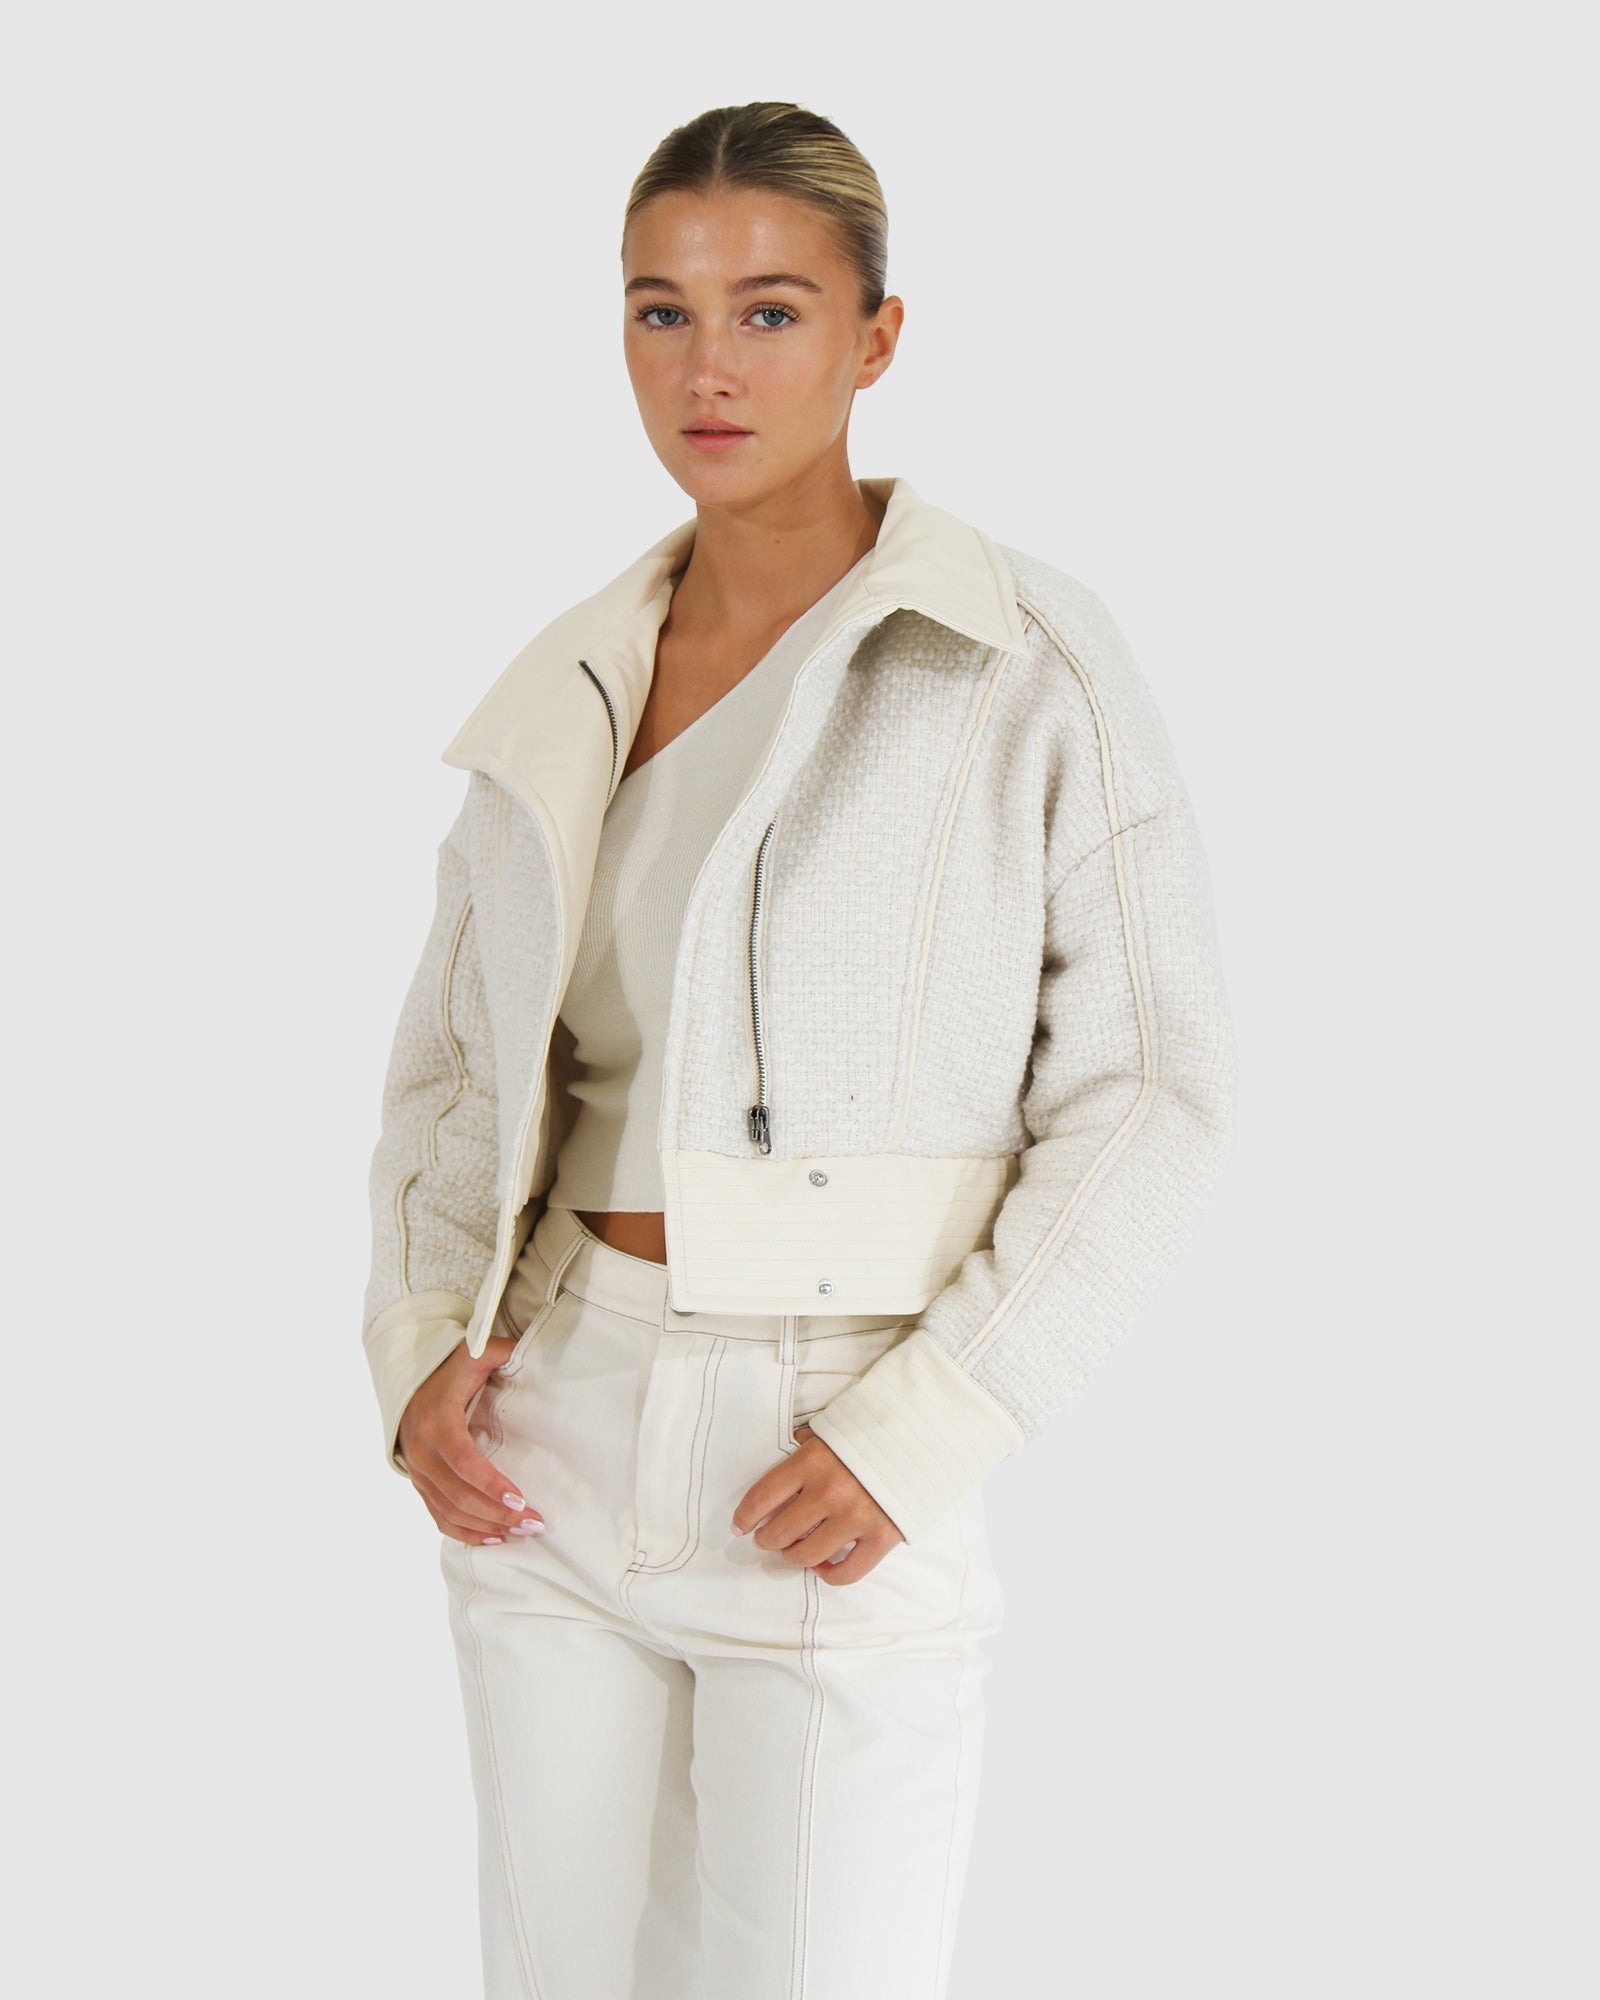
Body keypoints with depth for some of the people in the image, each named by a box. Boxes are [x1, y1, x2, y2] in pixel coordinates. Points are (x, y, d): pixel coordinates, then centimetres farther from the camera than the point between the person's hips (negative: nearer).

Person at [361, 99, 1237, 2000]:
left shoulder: (1032, 657, -7)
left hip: (839, 1490, -4)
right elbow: (453, 1056, 15)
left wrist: (919, 1435, -16)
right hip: (553, 1445, 5)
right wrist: (422, 1349, -1)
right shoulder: (567, 692, 7)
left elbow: (1151, 1083, -8)